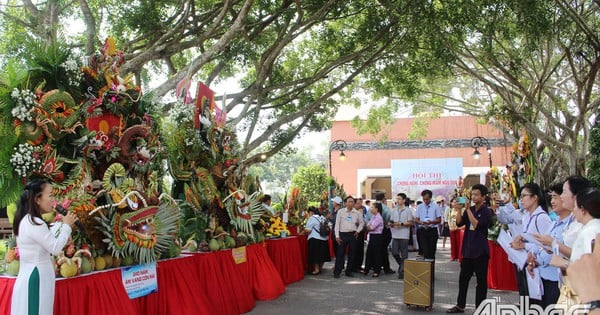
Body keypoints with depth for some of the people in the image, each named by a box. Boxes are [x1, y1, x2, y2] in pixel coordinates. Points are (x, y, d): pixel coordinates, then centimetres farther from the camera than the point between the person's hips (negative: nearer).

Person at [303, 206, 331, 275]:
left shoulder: (312, 218, -9)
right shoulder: (323, 218, 13)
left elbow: (308, 230, -15)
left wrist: (304, 229, 5)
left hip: (315, 239, -8)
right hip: (324, 239, 8)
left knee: (315, 254, 0)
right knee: (322, 253, 16)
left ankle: (316, 269, 2)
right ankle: (320, 268, 27)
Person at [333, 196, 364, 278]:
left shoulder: (357, 213, 5)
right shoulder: (340, 211, -1)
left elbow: (361, 223, 21)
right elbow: (337, 223, 0)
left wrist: (358, 231, 7)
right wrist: (337, 236, -5)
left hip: (353, 234, 2)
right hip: (343, 234, -2)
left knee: (352, 253, 7)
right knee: (340, 253, -2)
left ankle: (349, 271, 19)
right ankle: (337, 272, 4)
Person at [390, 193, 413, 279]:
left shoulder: (408, 210, -3)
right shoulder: (394, 210, 13)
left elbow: (410, 223, -6)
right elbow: (391, 221, 16)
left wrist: (401, 224, -17)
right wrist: (392, 224, -6)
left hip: (404, 235, -5)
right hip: (395, 235, 5)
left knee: (404, 254, 0)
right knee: (394, 252, 3)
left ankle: (402, 271, 7)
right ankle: (401, 265, 28)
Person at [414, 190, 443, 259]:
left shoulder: (435, 207, 1)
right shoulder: (419, 207, 7)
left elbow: (439, 220, 0)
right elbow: (416, 219, 6)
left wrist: (431, 222, -19)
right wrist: (421, 222, -16)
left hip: (432, 230, -1)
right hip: (422, 230, 1)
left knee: (432, 251, 3)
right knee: (425, 250, -4)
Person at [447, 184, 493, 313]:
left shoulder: (486, 211, -9)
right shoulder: (470, 210, 10)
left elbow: (476, 225, -22)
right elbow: (459, 223, 2)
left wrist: (468, 209, -22)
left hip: (480, 251, -6)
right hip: (468, 249, 6)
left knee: (481, 280, 3)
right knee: (463, 278, 11)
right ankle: (460, 305, 20)